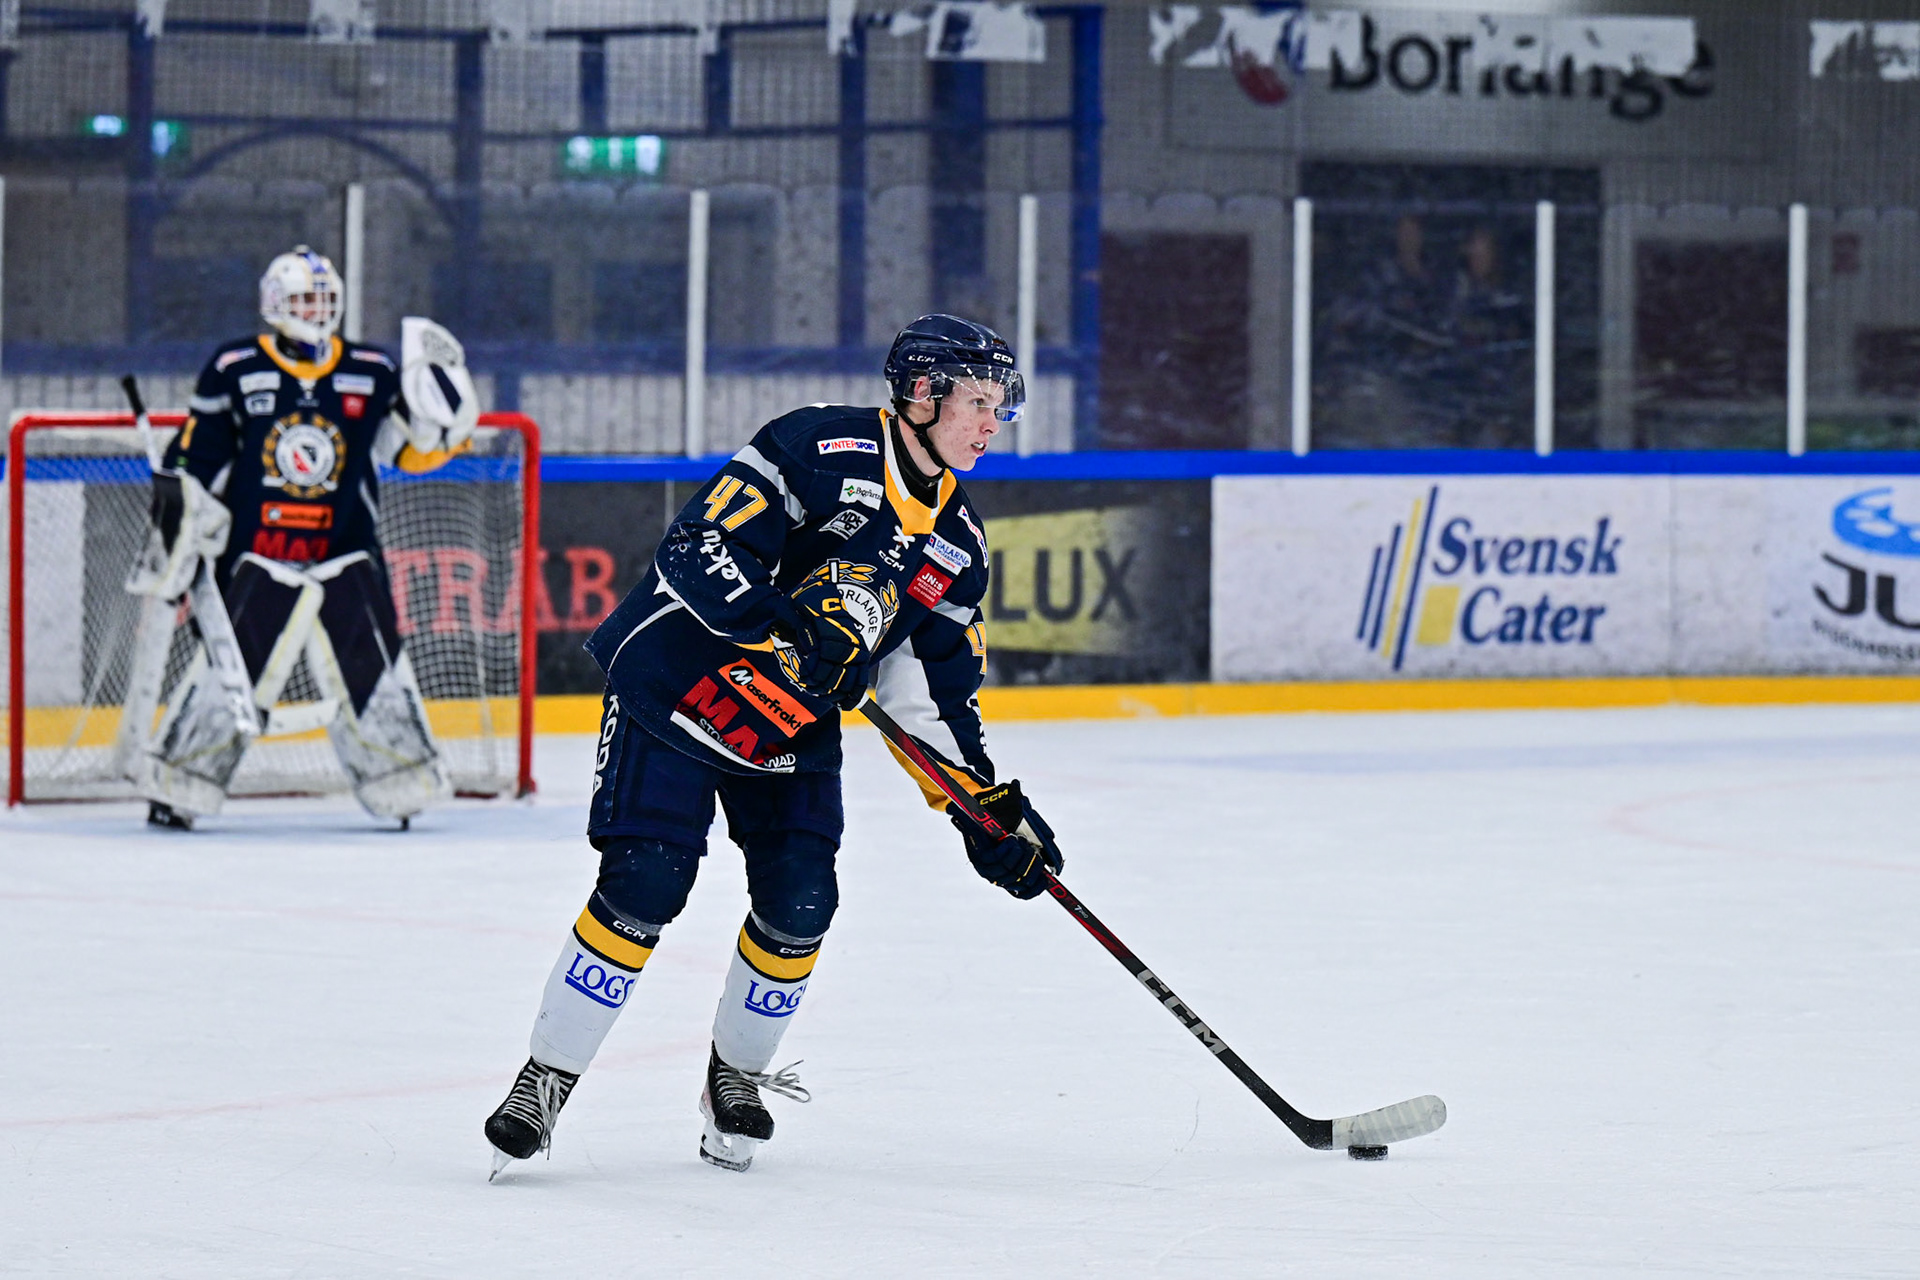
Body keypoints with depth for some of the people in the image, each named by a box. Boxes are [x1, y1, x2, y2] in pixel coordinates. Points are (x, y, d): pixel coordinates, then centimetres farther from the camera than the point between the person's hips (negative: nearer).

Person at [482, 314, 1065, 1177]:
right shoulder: (823, 450, -18)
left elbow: (933, 693, 8)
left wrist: (988, 808, -1)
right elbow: (699, 548, -25)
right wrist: (787, 627, -37)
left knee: (800, 905, -6)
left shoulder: (959, 543, 4)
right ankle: (545, 1080, -4)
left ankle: (737, 1073, 18)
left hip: (794, 725, 7)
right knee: (643, 887, -15)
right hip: (680, 678, -7)